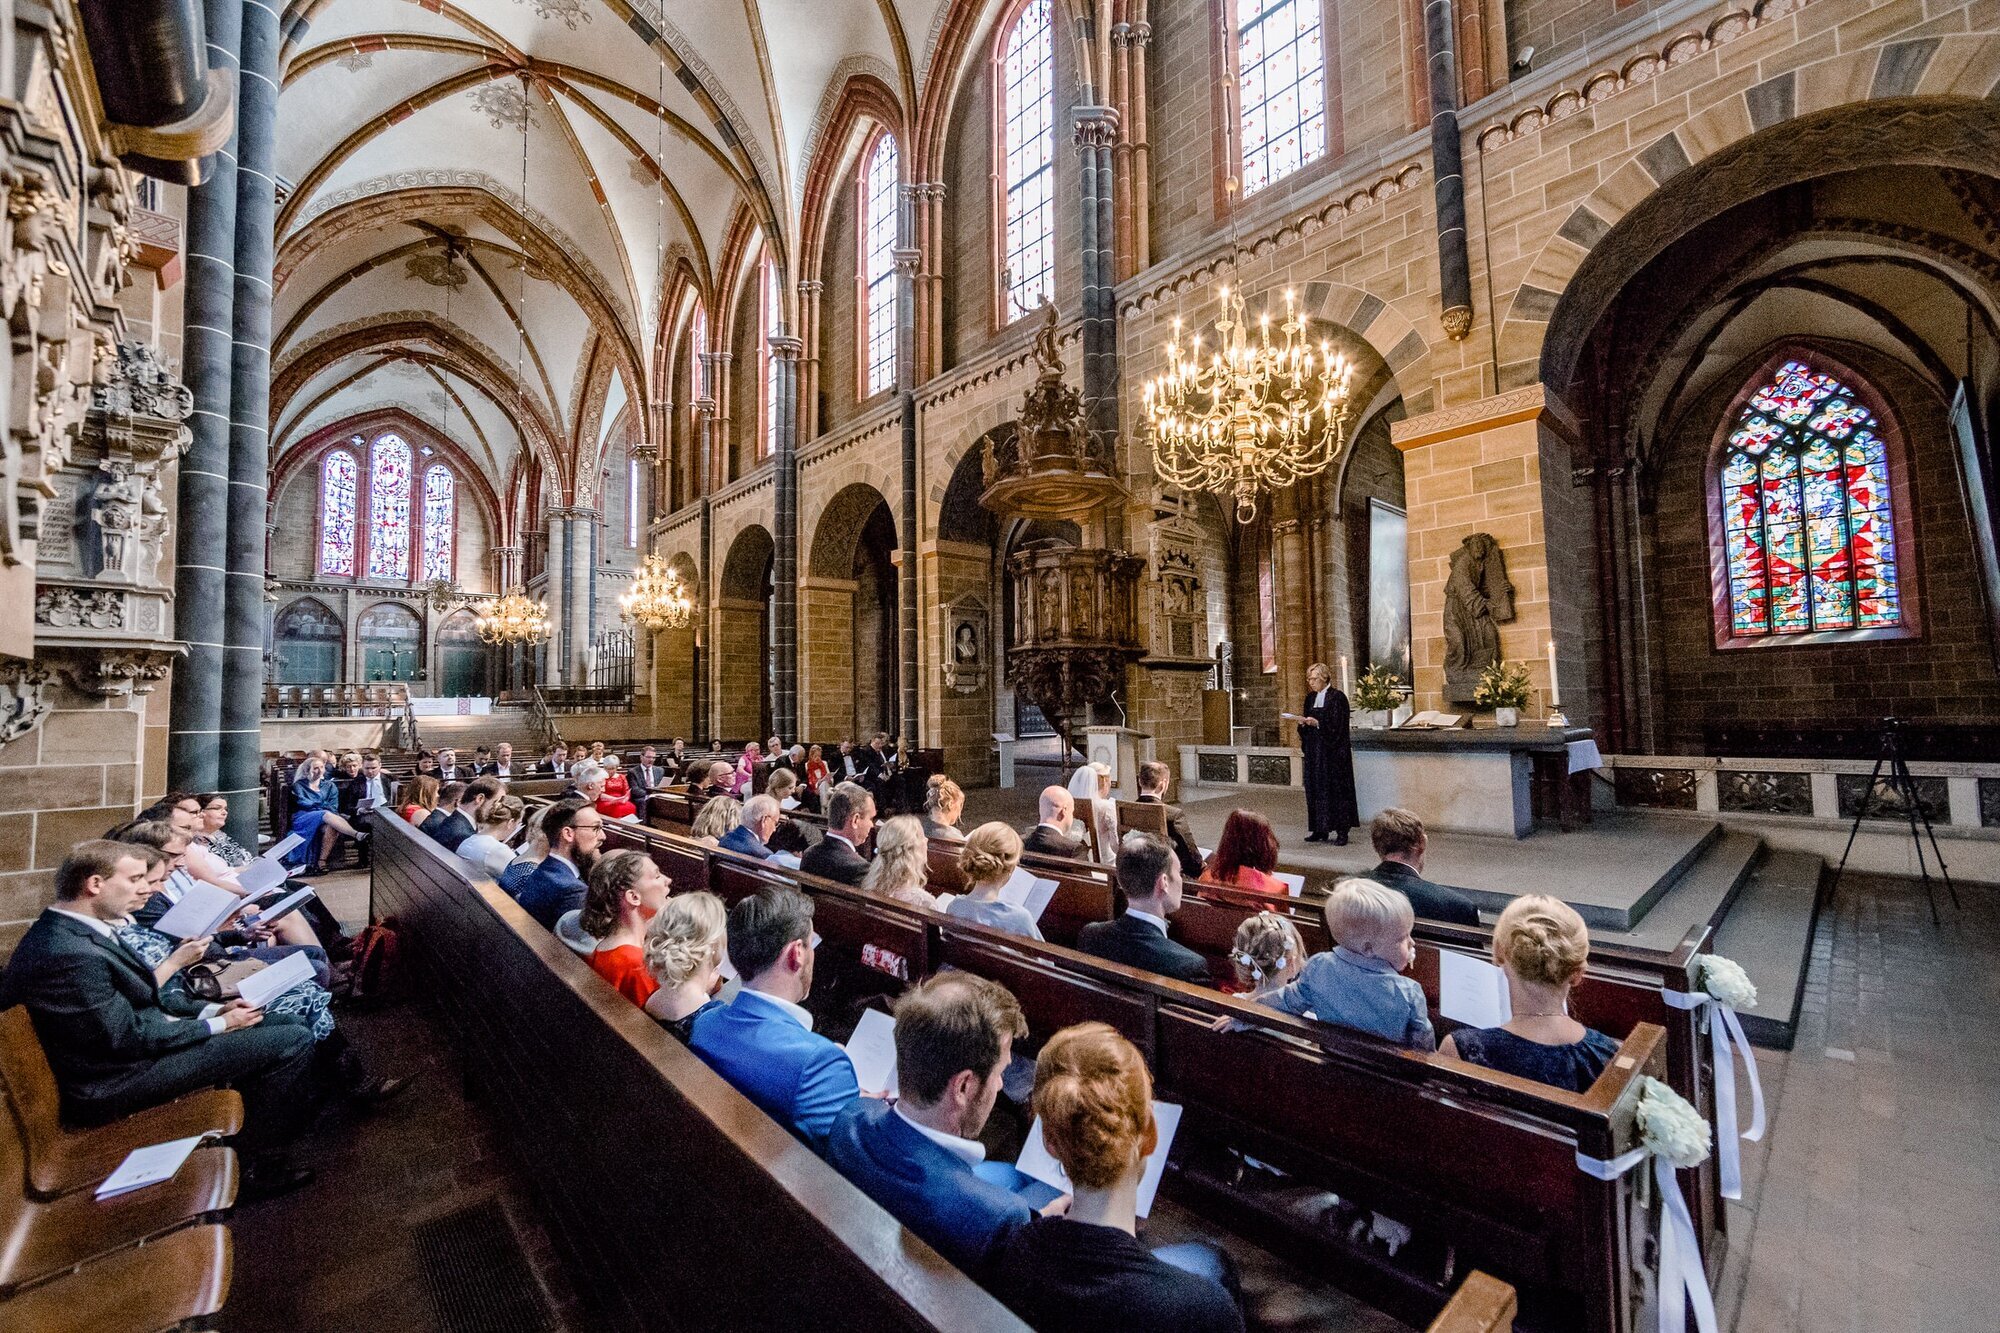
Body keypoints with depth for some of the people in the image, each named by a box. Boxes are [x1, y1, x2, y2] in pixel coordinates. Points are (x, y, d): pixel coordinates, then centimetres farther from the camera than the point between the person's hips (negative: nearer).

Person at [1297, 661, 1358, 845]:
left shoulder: (1337, 697, -7)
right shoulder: (1310, 698, 13)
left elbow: (1337, 726, -12)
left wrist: (1317, 723, -22)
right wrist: (1302, 724, -5)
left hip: (1333, 752, -6)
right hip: (1314, 752, 6)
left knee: (1336, 789, -4)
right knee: (1316, 789, 5)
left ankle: (1341, 832, 2)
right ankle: (1320, 830, 11)